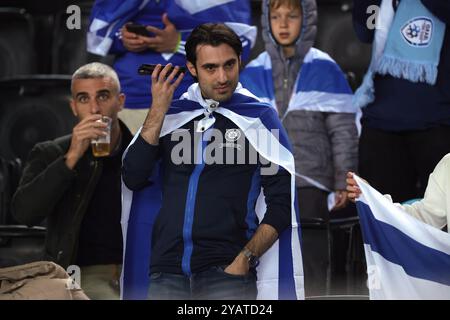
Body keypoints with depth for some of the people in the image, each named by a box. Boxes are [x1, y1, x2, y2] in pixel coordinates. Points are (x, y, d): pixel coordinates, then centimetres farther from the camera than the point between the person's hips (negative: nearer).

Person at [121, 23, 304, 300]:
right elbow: (133, 178, 2)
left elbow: (281, 203, 0)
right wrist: (158, 110, -2)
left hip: (226, 270, -2)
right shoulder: (171, 113, 12)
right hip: (167, 272, 3)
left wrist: (245, 259, -10)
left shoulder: (259, 117, 3)